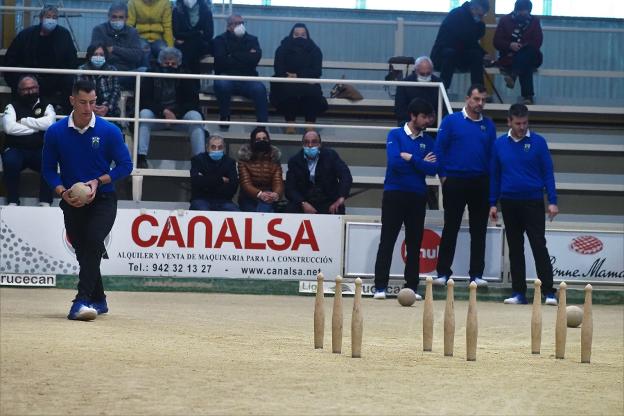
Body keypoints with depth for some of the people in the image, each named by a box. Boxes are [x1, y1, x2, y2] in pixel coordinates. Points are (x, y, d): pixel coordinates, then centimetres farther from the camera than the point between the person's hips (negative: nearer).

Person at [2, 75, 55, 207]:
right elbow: (9, 127, -12)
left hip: (40, 151, 1)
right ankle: (12, 202, -22)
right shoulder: (12, 106, 7)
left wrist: (24, 121, -8)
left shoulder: (46, 106, 11)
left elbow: (49, 123, -12)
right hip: (16, 150, -1)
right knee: (10, 161, -34)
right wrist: (37, 126, -7)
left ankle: (45, 202, -22)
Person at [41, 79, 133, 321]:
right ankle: (98, 301, 26)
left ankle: (82, 301, -31)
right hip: (72, 202, 3)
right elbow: (49, 170, 3)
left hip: (103, 200, -3)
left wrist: (98, 181, -17)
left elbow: (125, 165, -4)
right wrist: (63, 192, -15)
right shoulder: (55, 132, -4)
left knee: (93, 241, -24)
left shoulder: (109, 131, -8)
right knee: (83, 251, 6)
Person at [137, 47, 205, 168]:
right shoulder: (151, 75, 0)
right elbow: (144, 100, -8)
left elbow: (193, 102, -3)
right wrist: (164, 111, -23)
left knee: (195, 116, -28)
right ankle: (141, 157, -40)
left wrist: (175, 114, -20)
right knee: (144, 114, -32)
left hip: (179, 115, 1)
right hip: (156, 115, -1)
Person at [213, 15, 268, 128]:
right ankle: (224, 117, -16)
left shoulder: (252, 40, 15)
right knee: (222, 84, -36)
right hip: (226, 77, -1)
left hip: (247, 78, 1)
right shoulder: (220, 40, 8)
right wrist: (246, 57, -4)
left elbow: (256, 57, -5)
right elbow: (221, 60, -9)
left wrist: (233, 55, -4)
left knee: (259, 88, -31)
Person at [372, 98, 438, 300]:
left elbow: (433, 169, -5)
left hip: (417, 197, 3)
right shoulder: (395, 135, -1)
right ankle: (380, 287, -4)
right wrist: (421, 163, -8)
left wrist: (410, 158, -12)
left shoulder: (428, 141, 8)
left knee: (414, 244, 5)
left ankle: (412, 287, 10)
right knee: (387, 242, -4)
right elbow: (395, 162, -16)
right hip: (394, 194, -3)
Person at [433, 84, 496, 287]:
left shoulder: (488, 125, 8)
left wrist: (491, 179, 2)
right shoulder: (451, 121, -1)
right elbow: (439, 149, -1)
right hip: (455, 182, -3)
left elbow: (493, 154, 11)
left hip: (481, 184, 3)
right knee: (450, 228, 2)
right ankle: (443, 272, 6)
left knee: (479, 230, 5)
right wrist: (443, 176, -6)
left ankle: (476, 274, 10)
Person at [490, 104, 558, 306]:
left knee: (539, 246, -7)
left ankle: (549, 292, -8)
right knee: (515, 249, 7)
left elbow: (548, 173, -1)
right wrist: (493, 203, 6)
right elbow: (494, 175, 10)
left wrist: (552, 201, -7)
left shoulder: (538, 142, -2)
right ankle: (519, 293, 12)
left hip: (533, 202, -3)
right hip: (509, 203, 3)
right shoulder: (500, 144, 4)